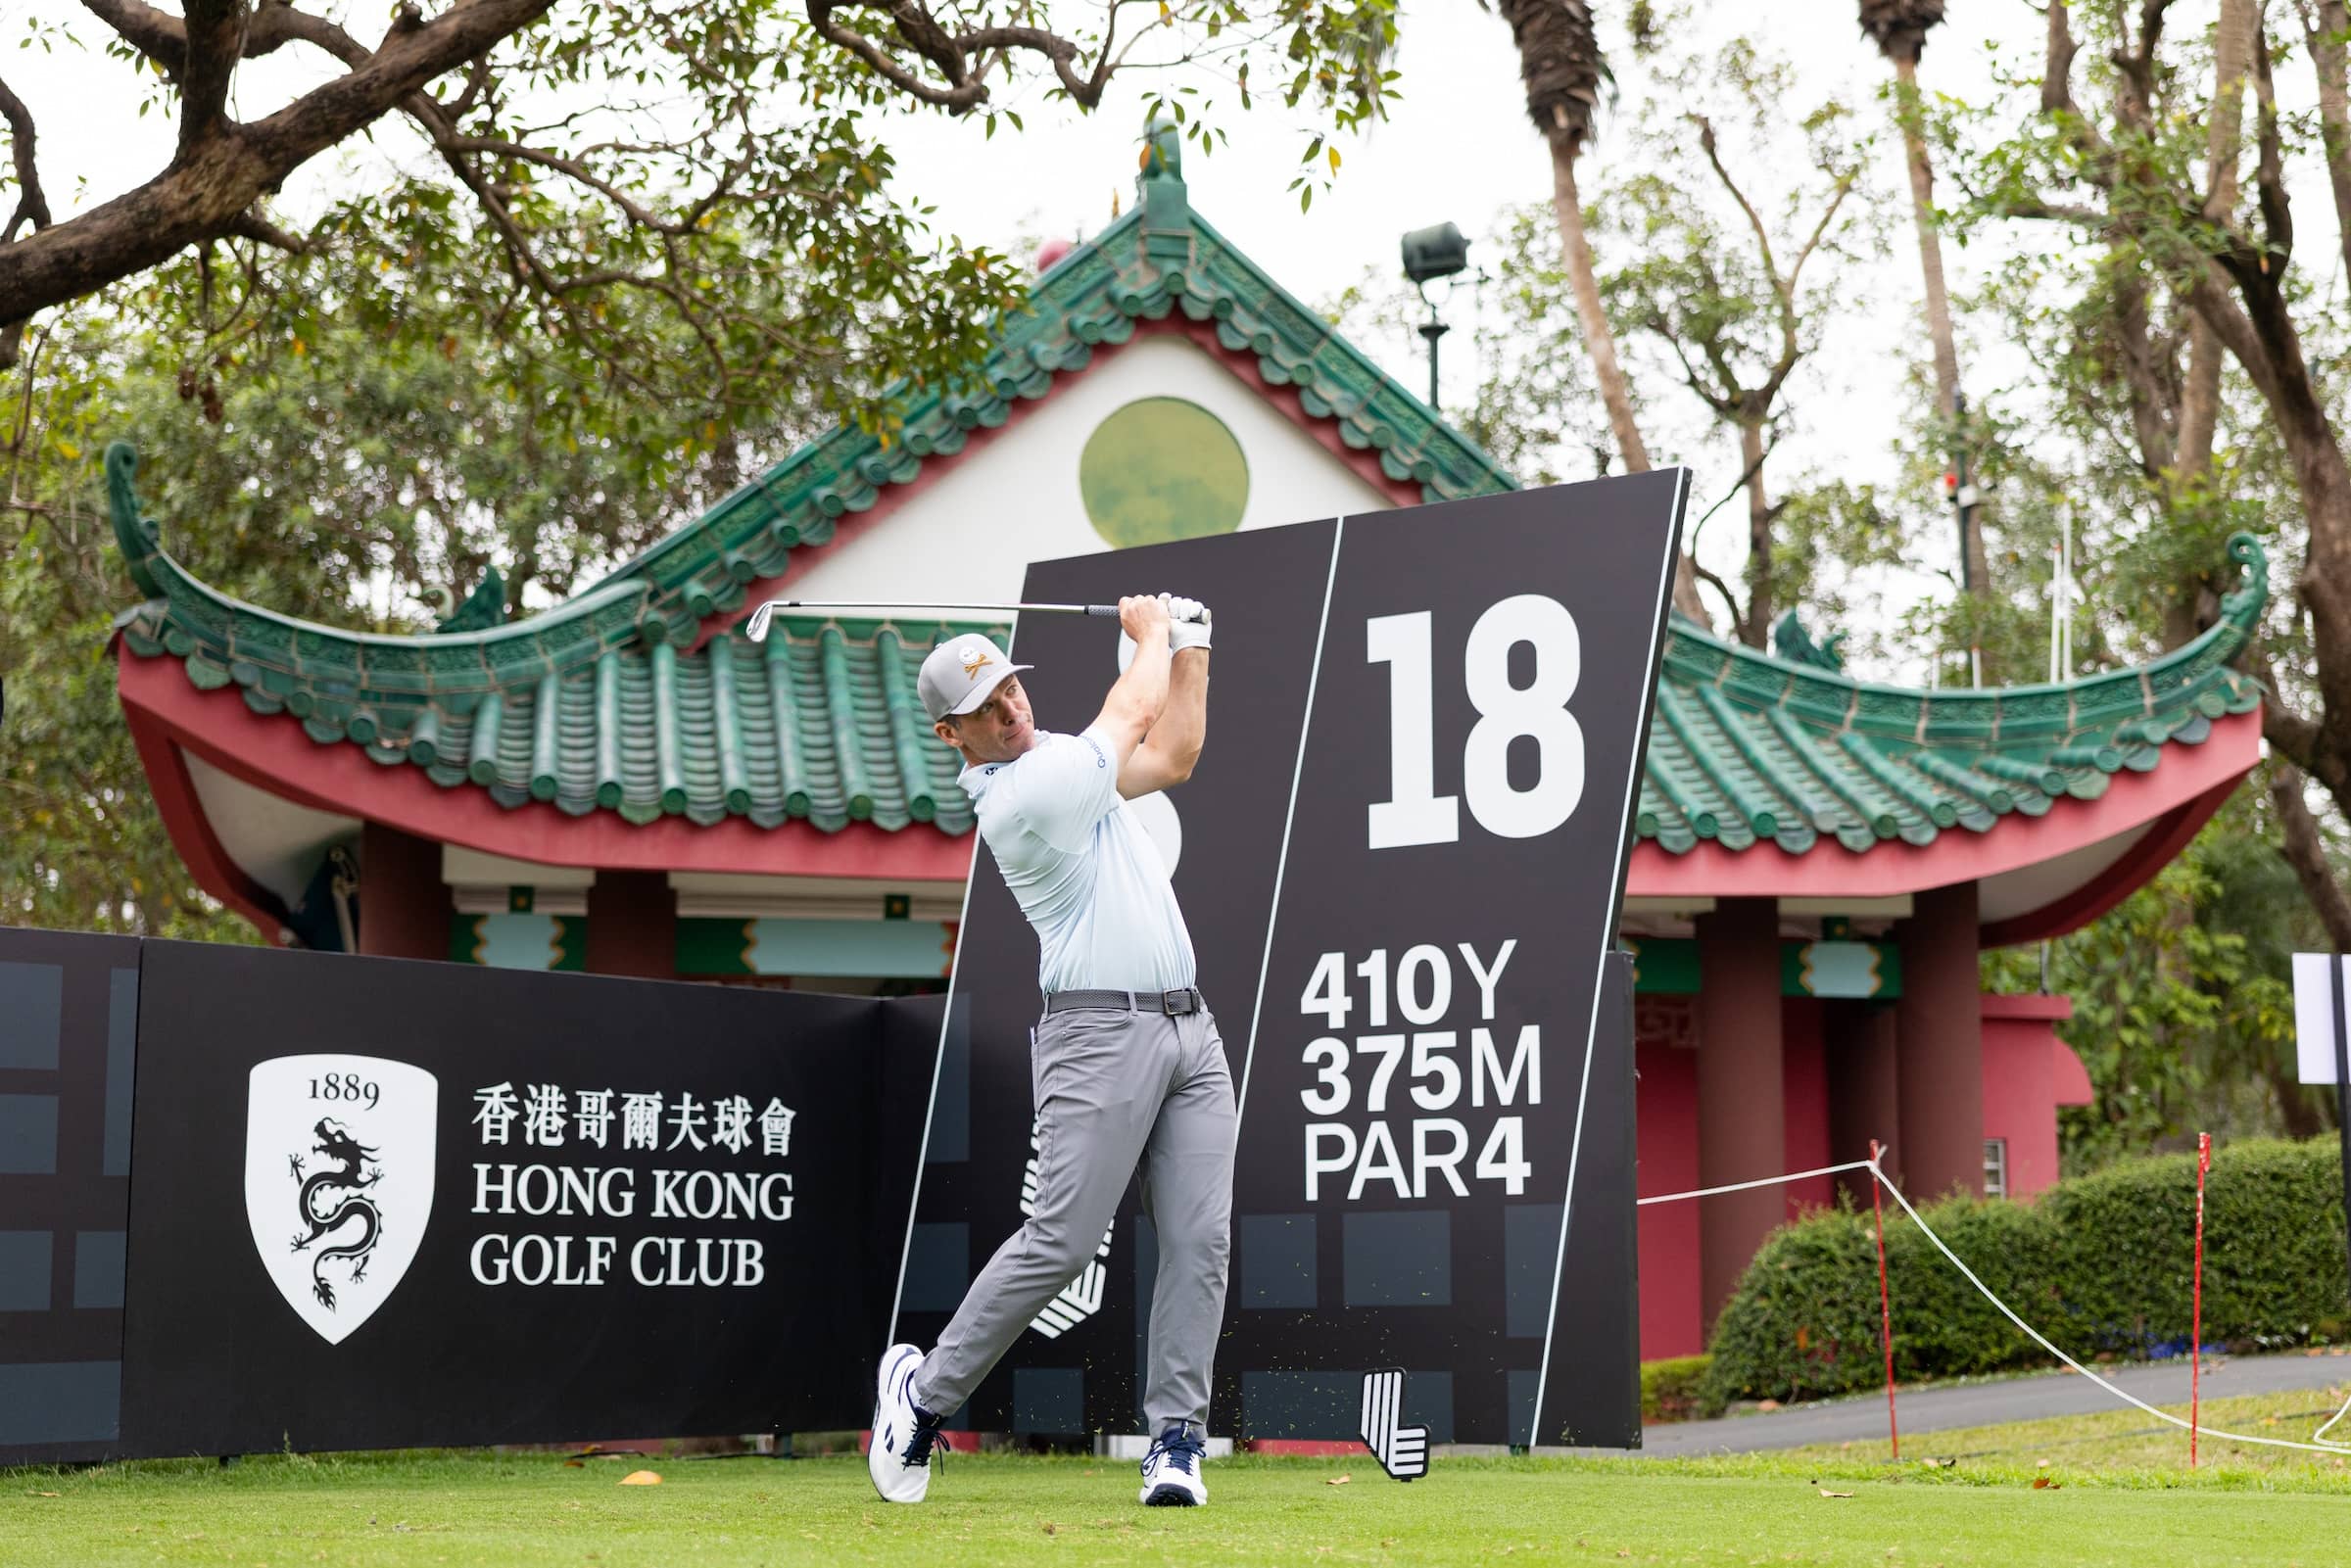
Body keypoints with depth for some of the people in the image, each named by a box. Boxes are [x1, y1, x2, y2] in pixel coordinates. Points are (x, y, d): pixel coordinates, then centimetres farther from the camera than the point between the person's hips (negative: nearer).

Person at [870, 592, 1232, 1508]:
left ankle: (1176, 1440, 0)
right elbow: (1132, 715, 1)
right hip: (1100, 1033, -8)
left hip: (1188, 1029, 8)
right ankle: (925, 1392, 7)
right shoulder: (1019, 796, -12)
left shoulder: (1056, 760, 17)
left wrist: (1190, 648, 24)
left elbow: (1172, 755, 29)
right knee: (1060, 1242, -11)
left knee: (1200, 1240, -3)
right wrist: (1150, 634, 20)